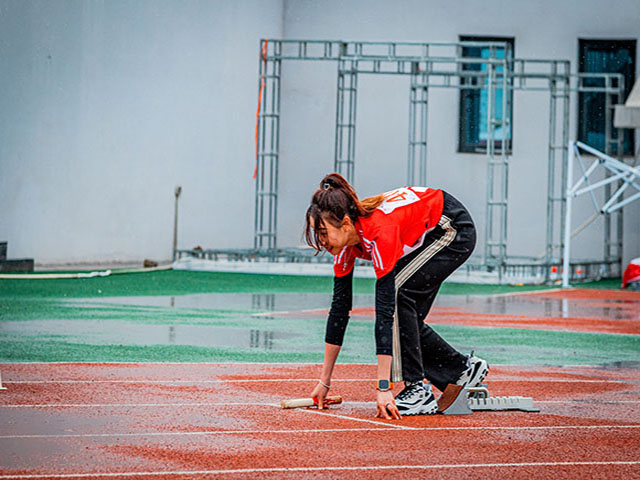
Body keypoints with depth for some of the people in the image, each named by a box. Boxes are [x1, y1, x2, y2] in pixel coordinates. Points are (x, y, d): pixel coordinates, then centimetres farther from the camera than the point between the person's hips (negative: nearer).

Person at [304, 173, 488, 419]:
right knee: (406, 317, 1)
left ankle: (418, 392, -18)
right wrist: (324, 381, -5)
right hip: (425, 237, 8)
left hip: (455, 231, -8)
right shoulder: (346, 241, -14)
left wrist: (383, 388, -40)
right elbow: (340, 308, -7)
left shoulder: (380, 231, -37)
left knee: (397, 292, -23)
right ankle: (465, 369, 21)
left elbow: (384, 307, -39)